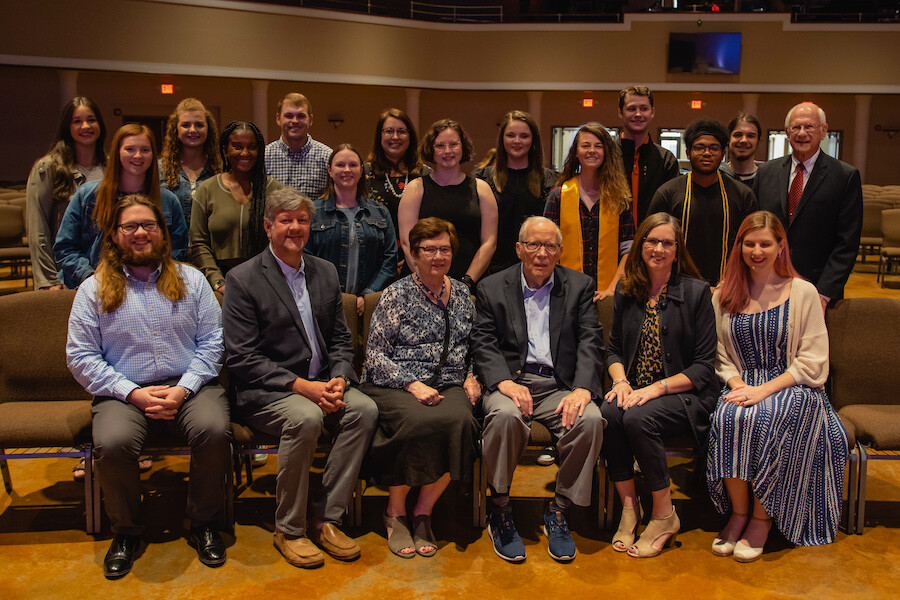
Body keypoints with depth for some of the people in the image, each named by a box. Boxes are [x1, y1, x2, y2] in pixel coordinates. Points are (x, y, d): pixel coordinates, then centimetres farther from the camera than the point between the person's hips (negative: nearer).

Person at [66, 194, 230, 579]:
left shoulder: (191, 280, 11)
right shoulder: (93, 289, 8)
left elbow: (212, 341, 4)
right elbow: (81, 357, 1)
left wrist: (183, 389, -11)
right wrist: (133, 393, -11)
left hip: (189, 387, 0)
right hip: (124, 392, 0)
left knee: (214, 431, -30)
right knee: (113, 444, -31)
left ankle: (204, 525, -5)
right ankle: (126, 533, -2)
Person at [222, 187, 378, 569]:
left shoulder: (326, 272, 12)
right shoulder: (242, 279, -5)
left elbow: (340, 338, 13)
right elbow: (242, 358, -12)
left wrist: (338, 379, -8)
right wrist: (300, 385, -21)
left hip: (320, 384, 5)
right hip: (264, 392, -5)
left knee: (365, 409, -22)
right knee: (306, 418, -33)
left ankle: (326, 519, -10)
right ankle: (289, 530, -12)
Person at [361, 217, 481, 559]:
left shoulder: (462, 294, 16)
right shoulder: (396, 295, 2)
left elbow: (474, 348, 24)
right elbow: (375, 356, -3)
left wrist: (471, 377, 4)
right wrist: (412, 385, -15)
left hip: (450, 386, 3)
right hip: (395, 387, -3)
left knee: (459, 421, -31)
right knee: (420, 421, -35)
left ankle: (424, 511, -12)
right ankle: (396, 511, -11)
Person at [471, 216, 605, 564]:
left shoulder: (579, 287, 12)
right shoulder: (492, 288, 10)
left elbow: (590, 342, 3)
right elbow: (483, 344, 1)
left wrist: (582, 389, -15)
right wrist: (505, 382, -18)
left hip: (560, 385, 2)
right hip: (511, 381, -1)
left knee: (591, 420, -29)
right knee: (505, 416, -34)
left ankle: (559, 511, -9)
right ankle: (500, 513, -14)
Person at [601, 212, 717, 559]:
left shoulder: (696, 292, -3)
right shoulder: (626, 292, 10)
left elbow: (704, 366, -6)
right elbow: (614, 348, 17)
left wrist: (657, 388, -18)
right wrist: (621, 380, -5)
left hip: (684, 395, -4)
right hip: (636, 391, 4)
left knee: (638, 417, -32)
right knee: (608, 413, -28)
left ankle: (664, 515, -13)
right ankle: (628, 507, -12)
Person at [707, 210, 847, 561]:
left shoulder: (803, 292, -1)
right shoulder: (725, 295, 10)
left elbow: (812, 364, -6)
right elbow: (720, 356, 9)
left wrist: (764, 390, -17)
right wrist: (738, 385, -11)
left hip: (792, 388, -2)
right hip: (743, 385, 3)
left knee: (762, 421, -34)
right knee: (727, 419, -31)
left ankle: (762, 519, -15)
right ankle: (738, 513, -13)